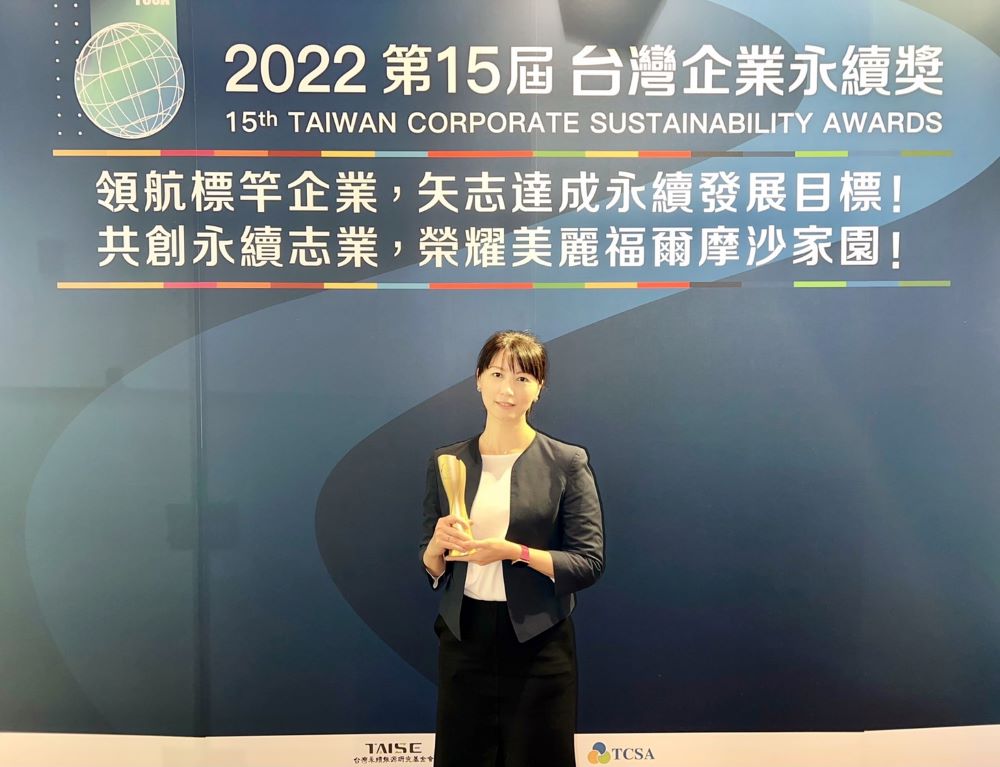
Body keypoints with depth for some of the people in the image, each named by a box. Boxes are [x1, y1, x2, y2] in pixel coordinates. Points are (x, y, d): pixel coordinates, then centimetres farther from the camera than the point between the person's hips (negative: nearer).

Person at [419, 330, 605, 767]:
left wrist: (514, 551, -20)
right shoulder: (445, 462, 4)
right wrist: (437, 546, -13)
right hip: (463, 638, 3)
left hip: (538, 644, -2)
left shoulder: (567, 463, -5)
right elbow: (431, 569, 9)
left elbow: (590, 563, -9)